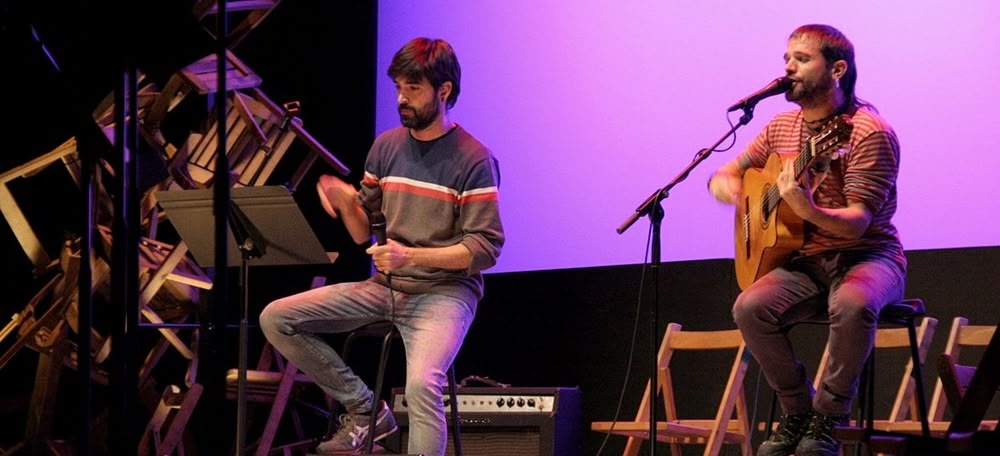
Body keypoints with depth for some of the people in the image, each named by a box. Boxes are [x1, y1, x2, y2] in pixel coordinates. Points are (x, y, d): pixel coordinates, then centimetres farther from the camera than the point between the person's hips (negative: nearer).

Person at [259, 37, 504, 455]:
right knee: (275, 319, -6)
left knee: (422, 383, -34)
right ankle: (364, 409, 4)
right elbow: (364, 235, 12)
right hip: (383, 287, 7)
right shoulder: (385, 146, 9)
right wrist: (344, 203, -11)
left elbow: (485, 249, -12)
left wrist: (410, 255, -23)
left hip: (444, 291, -6)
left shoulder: (474, 160, -9)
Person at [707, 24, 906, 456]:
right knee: (750, 307, -25)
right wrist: (722, 181, -4)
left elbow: (857, 222, -21)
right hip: (805, 259, 5)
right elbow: (733, 170, 22)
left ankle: (828, 420, -18)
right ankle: (798, 412, -5)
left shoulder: (869, 133, -13)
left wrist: (808, 210, -41)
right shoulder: (782, 126, 9)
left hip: (865, 255, -5)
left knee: (852, 303, -40)